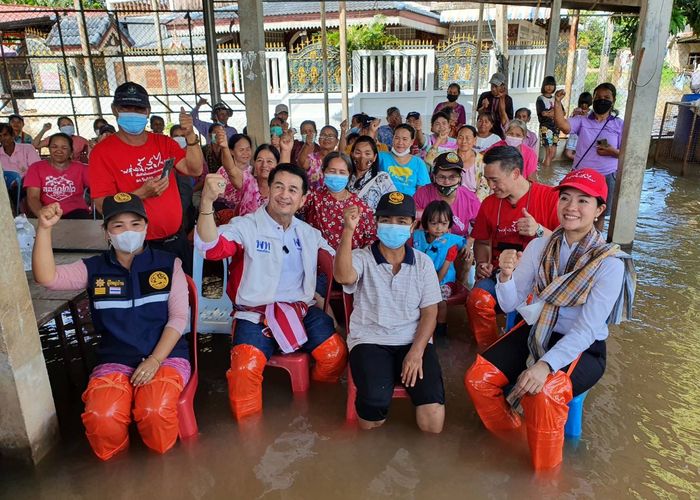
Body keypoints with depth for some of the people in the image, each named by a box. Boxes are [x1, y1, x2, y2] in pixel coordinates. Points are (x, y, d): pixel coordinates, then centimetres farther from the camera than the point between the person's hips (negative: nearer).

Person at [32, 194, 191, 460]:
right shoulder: (93, 269, 8)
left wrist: (154, 361, -14)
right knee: (101, 419, -30)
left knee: (155, 413, -33)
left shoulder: (168, 264, 3)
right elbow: (46, 277, -9)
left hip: (166, 356, -1)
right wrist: (44, 228, -21)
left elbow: (178, 318, -2)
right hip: (114, 362, 2)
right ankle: (118, 468, 4)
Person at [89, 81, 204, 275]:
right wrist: (143, 193, -26)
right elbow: (102, 204, -14)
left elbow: (195, 170, -7)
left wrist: (190, 135, -19)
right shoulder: (102, 152, -8)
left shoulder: (163, 142, 6)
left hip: (176, 239, 5)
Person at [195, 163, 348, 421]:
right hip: (255, 314, -4)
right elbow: (211, 248, -20)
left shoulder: (309, 233, 13)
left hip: (301, 310, 4)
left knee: (336, 353, -13)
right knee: (245, 368, -27)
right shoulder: (246, 226, -3)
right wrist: (207, 200, -37)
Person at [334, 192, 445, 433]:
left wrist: (416, 352, -10)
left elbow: (429, 311, 4)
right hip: (370, 340, -2)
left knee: (433, 422, -14)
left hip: (414, 341, 3)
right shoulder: (362, 258, -1)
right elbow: (343, 277, -25)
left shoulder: (423, 262, 7)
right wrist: (348, 230, -31)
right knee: (370, 421, -26)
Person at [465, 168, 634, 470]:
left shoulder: (610, 262, -16)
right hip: (537, 333, 5)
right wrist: (506, 276, -27)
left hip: (583, 349, -4)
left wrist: (546, 364, -33)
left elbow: (588, 329, -21)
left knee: (542, 394, -32)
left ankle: (545, 470, -2)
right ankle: (510, 435, 20)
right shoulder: (540, 246, -4)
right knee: (477, 378, -11)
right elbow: (509, 304, -6)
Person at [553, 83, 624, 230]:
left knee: (600, 214, 14)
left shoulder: (620, 125, 0)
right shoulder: (582, 121, 0)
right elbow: (564, 126, -19)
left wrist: (614, 152, -20)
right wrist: (558, 103, -27)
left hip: (606, 176, 0)